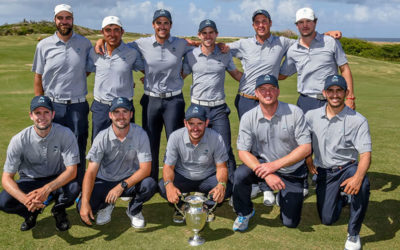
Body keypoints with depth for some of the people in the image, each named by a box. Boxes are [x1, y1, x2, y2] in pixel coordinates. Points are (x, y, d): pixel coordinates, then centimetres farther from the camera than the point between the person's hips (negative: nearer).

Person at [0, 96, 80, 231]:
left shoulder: (65, 134, -19)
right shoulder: (19, 140, -17)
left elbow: (71, 171, -23)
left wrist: (47, 189, -40)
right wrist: (25, 199, -38)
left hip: (57, 180, -1)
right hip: (29, 181, 1)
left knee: (74, 188, -34)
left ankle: (58, 210, 1)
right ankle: (32, 212, 8)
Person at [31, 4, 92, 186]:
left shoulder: (84, 43, 5)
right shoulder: (44, 45, 4)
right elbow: (38, 79, 7)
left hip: (77, 106, 0)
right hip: (52, 105, 0)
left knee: (78, 151, 4)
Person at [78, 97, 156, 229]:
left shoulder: (140, 134, -15)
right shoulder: (102, 138, -15)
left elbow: (145, 168, -19)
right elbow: (91, 172, -19)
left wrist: (122, 186, -31)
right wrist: (85, 203, -31)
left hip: (130, 180, 0)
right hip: (104, 182, 0)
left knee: (150, 185, -31)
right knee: (83, 209, -22)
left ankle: (134, 210, 3)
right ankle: (106, 205, 15)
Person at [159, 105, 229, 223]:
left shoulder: (216, 138, -19)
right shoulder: (175, 137, -18)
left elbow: (221, 167, -14)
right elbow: (168, 166, -16)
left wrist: (221, 184, -38)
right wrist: (169, 185, -39)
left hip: (207, 178, 0)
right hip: (182, 178, 0)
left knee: (227, 188, -29)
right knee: (162, 186, -30)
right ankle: (181, 207, 4)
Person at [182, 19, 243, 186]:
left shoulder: (225, 55, 6)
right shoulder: (191, 55, 5)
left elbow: (236, 74, 17)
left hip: (219, 108, 0)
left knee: (225, 149, -3)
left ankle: (233, 183, 7)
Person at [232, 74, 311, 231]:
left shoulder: (295, 113, -14)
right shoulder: (248, 118, -10)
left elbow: (306, 148, -17)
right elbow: (243, 152, -13)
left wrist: (275, 165, -27)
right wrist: (267, 175, -28)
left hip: (292, 172, 0)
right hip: (262, 165, 0)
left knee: (290, 222, 1)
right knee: (240, 174, -32)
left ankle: (283, 198, 36)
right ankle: (244, 212, -2)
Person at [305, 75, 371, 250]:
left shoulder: (358, 120, -12)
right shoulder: (311, 116, -2)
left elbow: (365, 155, -21)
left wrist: (358, 177, -39)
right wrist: (309, 162, 8)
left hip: (348, 167, -2)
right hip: (323, 171, 3)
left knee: (362, 185, -37)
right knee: (327, 219, -2)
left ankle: (353, 234, -17)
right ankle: (340, 198, 34)